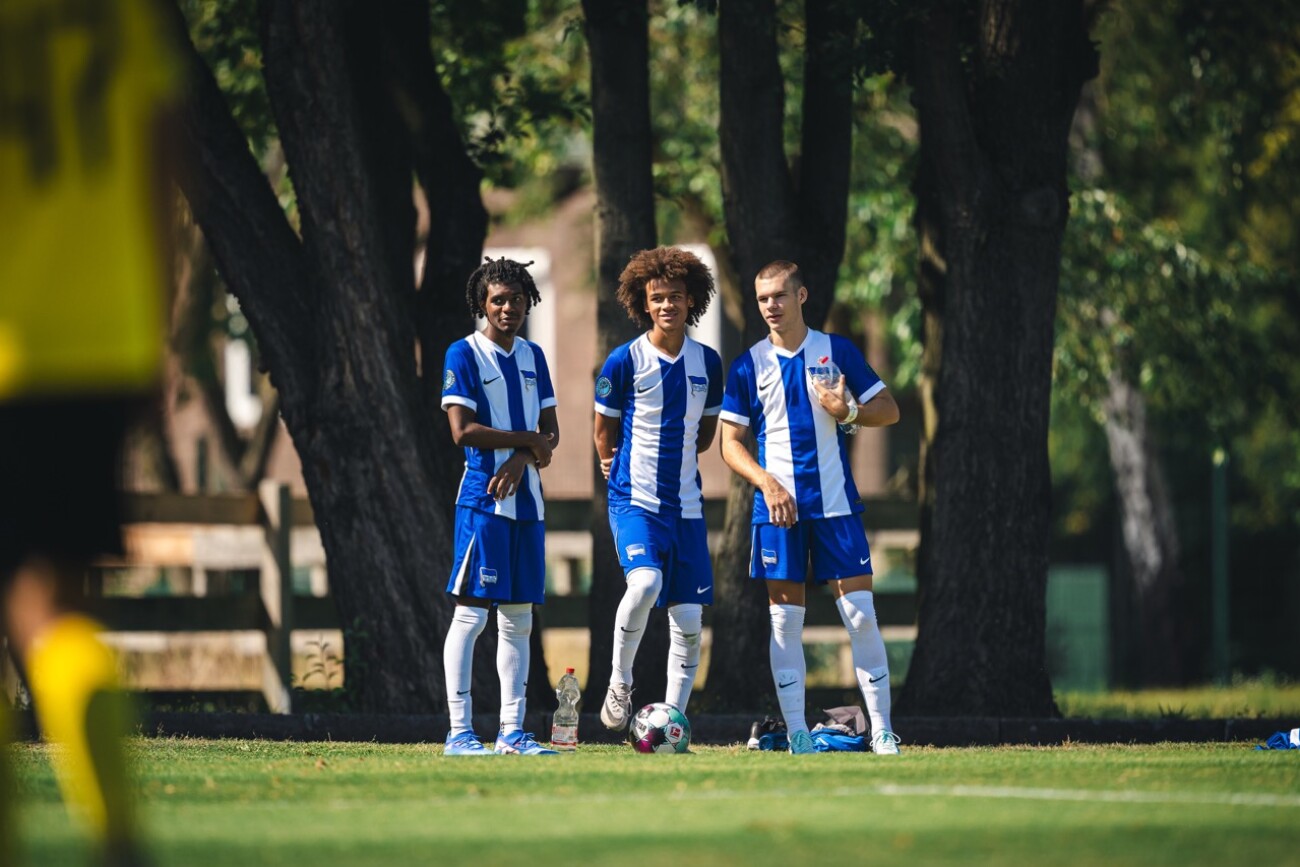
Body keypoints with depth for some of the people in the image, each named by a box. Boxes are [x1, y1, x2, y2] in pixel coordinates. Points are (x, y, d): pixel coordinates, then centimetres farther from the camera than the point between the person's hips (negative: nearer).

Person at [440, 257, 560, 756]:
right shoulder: (464, 354, -4)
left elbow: (551, 431, 12)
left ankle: (511, 730, 10)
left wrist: (522, 459, -8)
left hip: (526, 499, 7)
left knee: (519, 616, 7)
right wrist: (529, 441, -8)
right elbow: (463, 430, -12)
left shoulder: (533, 357, 15)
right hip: (483, 500, -6)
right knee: (471, 613, -8)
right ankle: (459, 731, -7)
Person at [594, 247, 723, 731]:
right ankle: (619, 683, -9)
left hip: (686, 505, 4)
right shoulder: (625, 361, -4)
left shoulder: (707, 362, 7)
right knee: (645, 583, -29)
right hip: (635, 499, -4)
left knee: (688, 622, 0)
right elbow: (604, 430, 8)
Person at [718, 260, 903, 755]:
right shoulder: (748, 366, 5)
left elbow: (888, 411, 8)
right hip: (779, 509, 1)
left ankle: (881, 729, -1)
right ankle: (796, 733, 4)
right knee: (785, 620, 0)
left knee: (860, 614, -5)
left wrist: (848, 411, -12)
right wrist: (767, 482, -11)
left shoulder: (837, 351, 5)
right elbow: (731, 443, 5)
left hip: (835, 505, -1)